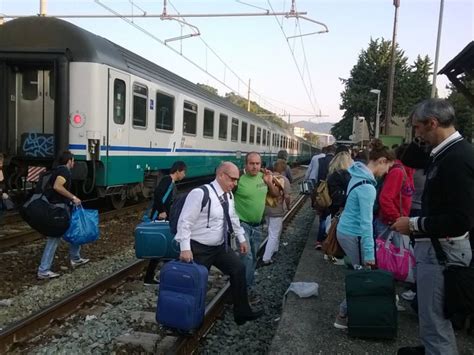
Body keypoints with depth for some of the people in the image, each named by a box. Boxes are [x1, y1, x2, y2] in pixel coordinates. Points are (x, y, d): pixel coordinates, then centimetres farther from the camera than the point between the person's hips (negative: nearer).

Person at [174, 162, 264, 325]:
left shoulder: (229, 195, 2)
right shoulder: (200, 193, -24)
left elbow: (233, 218, 17)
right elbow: (185, 221, -23)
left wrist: (241, 239, 20)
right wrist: (185, 248, -26)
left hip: (220, 246, 8)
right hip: (199, 249, -8)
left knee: (239, 269, 6)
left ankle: (242, 312, 19)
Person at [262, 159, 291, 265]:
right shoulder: (284, 180, -13)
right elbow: (287, 196, -17)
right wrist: (288, 206, 1)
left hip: (266, 209, 6)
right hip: (277, 211, -6)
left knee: (273, 231, 26)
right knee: (274, 235, 3)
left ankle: (274, 249, 43)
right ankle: (266, 258, 2)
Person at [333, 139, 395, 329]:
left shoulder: (358, 175, 6)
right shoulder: (367, 187, -23)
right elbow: (365, 222, -24)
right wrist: (369, 253, -21)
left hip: (345, 230, 9)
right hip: (353, 234, -9)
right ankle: (343, 316, 11)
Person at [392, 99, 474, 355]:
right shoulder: (446, 152, 5)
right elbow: (409, 160, 23)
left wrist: (414, 225, -20)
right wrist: (420, 139, 5)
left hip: (441, 249, -10)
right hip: (433, 244, 10)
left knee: (434, 318, 0)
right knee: (431, 312, 27)